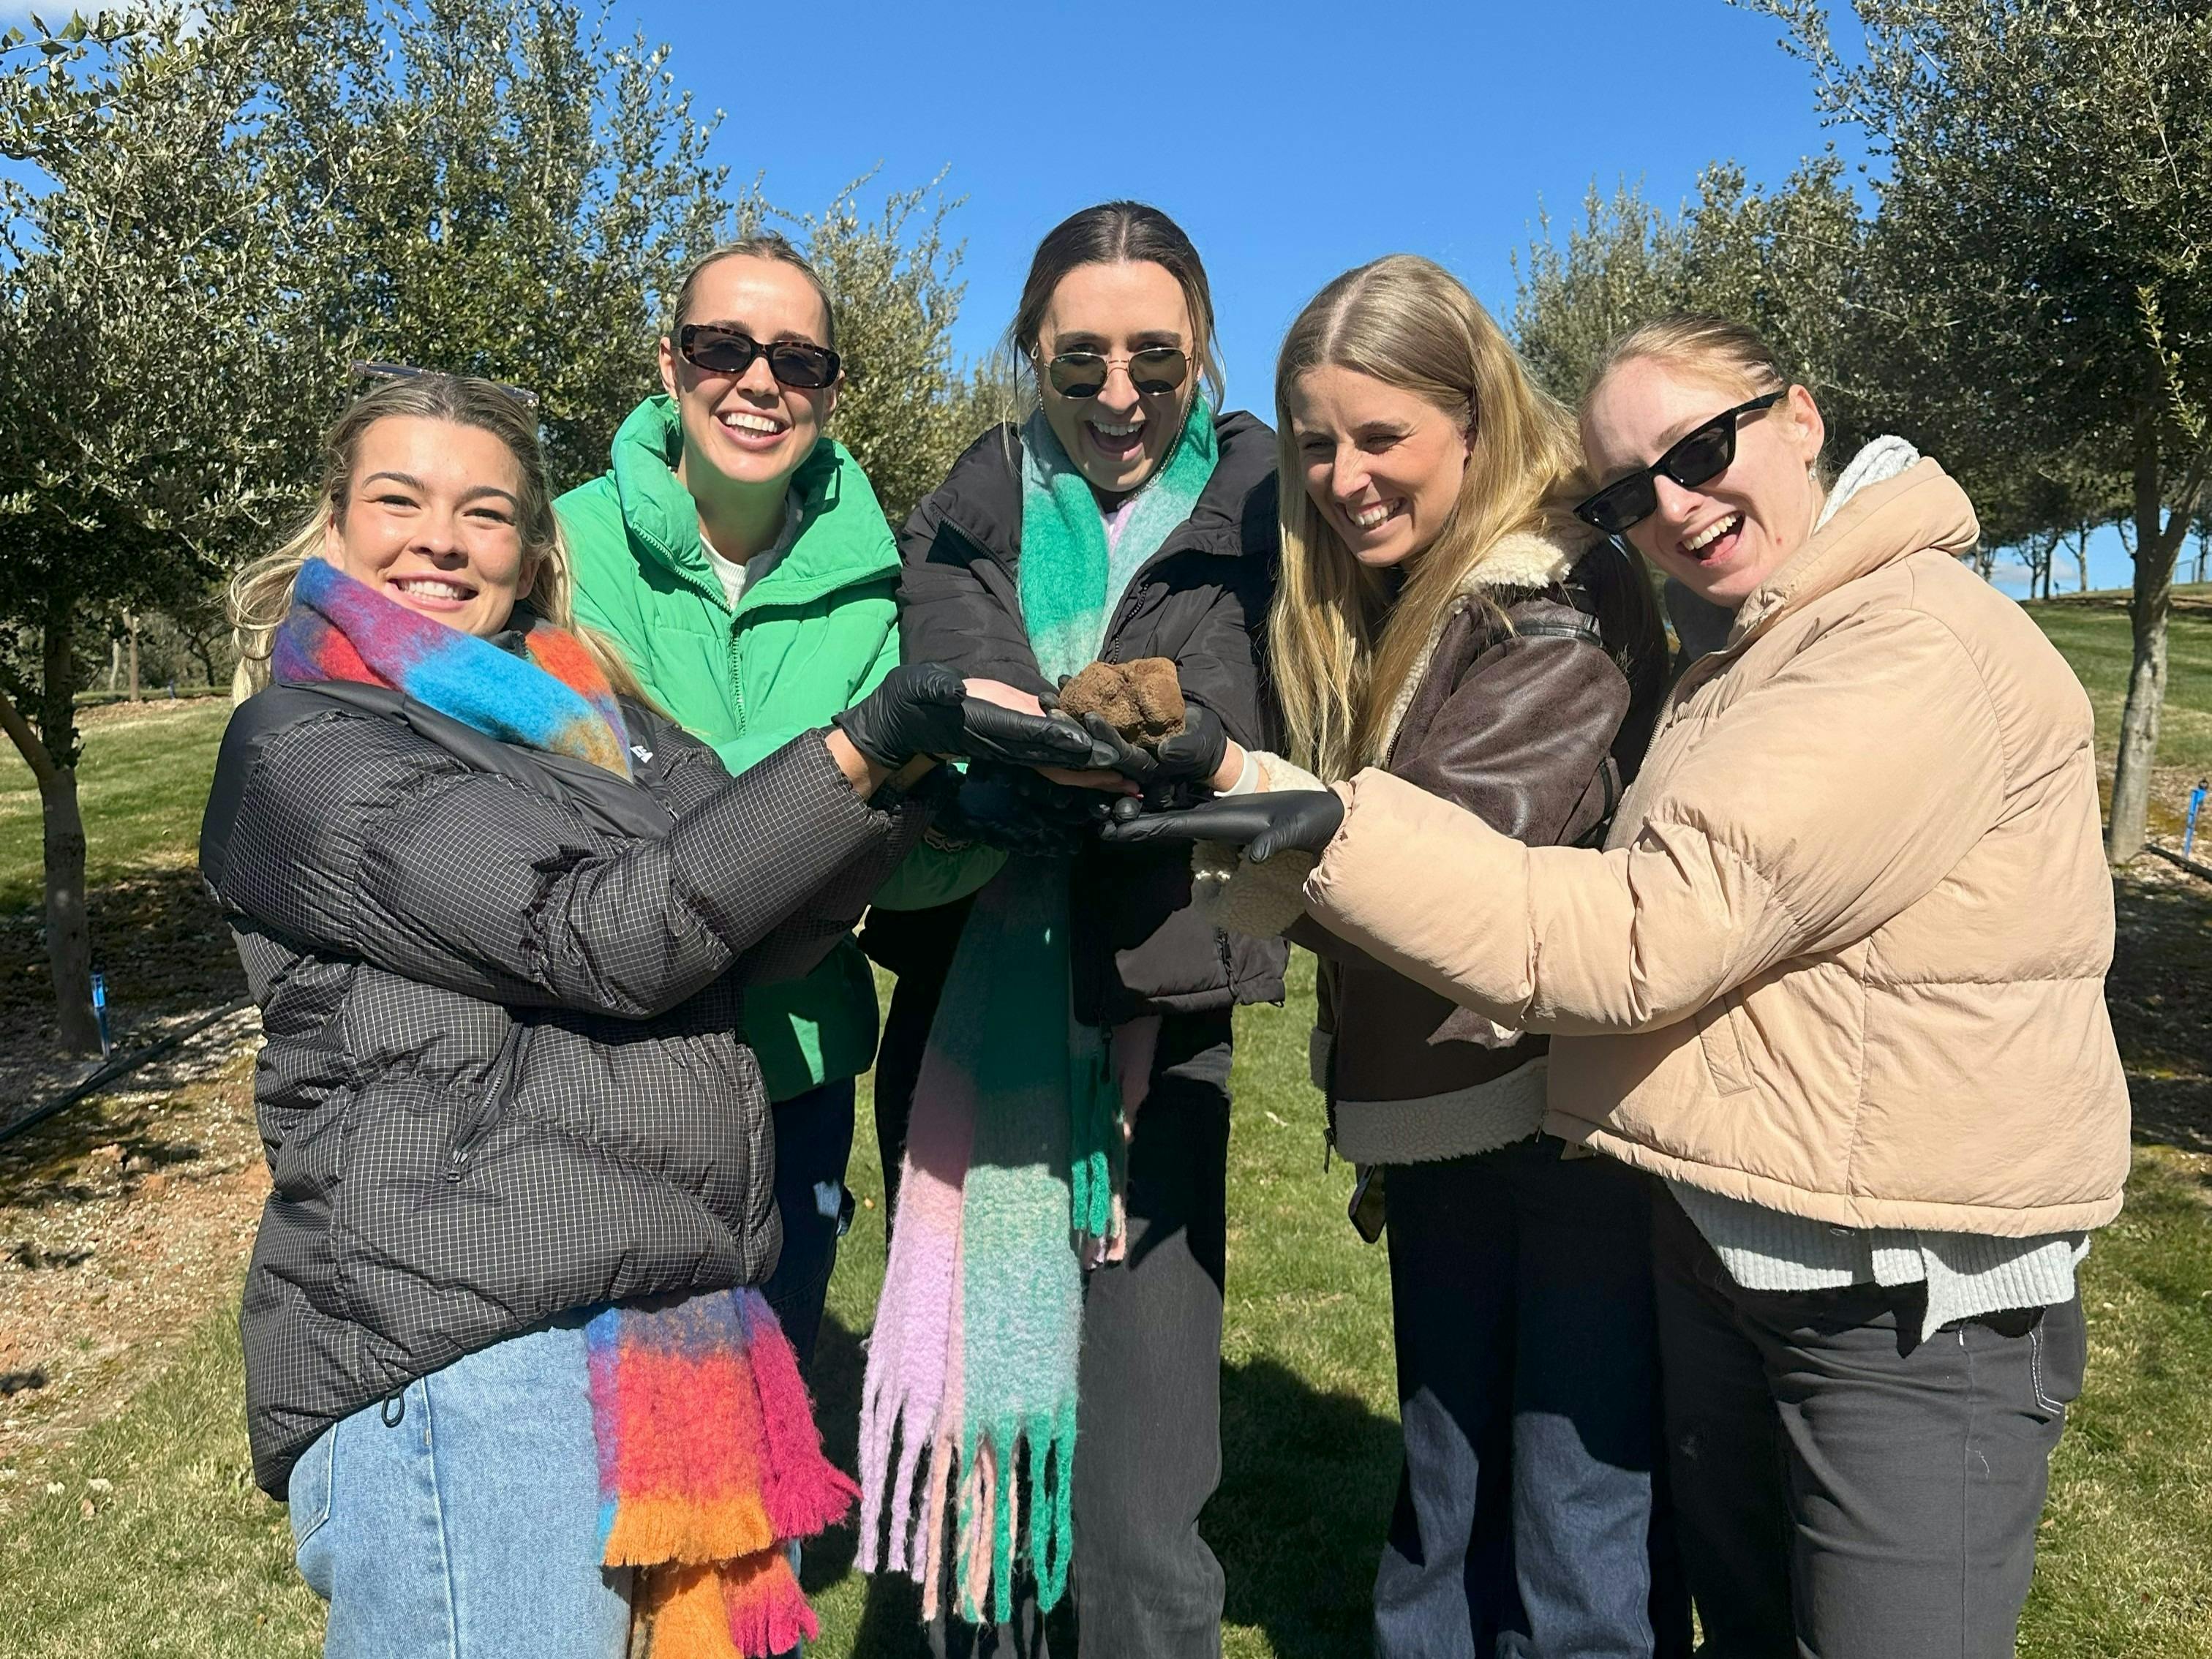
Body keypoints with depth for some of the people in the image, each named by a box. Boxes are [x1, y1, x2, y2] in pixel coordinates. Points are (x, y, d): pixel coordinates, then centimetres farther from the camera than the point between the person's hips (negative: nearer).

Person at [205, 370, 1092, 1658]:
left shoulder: (588, 713, 14)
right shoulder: (301, 749, -4)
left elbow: (757, 937, 3)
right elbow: (603, 937, -17)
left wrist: (930, 767, -11)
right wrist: (873, 743, -19)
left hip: (685, 1325, 7)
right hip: (461, 1350, -6)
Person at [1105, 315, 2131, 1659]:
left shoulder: (1924, 651, -20)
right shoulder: (1745, 665, 13)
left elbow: (1635, 940, -27)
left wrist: (1333, 830, -29)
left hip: (1918, 1296, -9)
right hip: (1722, 1243, 9)